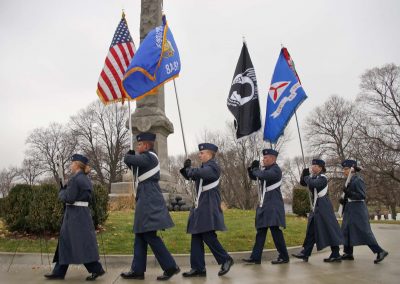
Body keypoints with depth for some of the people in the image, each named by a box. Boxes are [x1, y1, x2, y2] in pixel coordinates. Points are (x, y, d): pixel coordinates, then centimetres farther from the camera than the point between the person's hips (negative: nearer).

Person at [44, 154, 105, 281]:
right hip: (83, 213, 10)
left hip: (75, 214, -10)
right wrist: (66, 190, 14)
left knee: (82, 243, -4)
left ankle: (96, 269, 1)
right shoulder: (86, 179, 12)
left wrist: (61, 191, 3)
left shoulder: (75, 179, -16)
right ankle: (59, 272, 22)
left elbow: (68, 198, -18)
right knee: (65, 241, 15)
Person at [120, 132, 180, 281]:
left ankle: (170, 267, -1)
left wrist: (129, 155, 4)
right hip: (147, 201, 11)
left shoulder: (148, 157, -13)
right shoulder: (149, 158, 18)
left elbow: (127, 160, -20)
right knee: (140, 236, 12)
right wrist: (132, 155, 10)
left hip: (149, 201, -11)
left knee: (150, 235, -8)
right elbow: (136, 170, 25)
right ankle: (137, 270, 18)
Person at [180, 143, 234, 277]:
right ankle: (198, 268, 11)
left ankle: (226, 259, 5)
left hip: (209, 206, -9)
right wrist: (187, 167, 2)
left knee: (207, 235, -11)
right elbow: (190, 175, 21)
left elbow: (199, 173, -29)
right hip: (200, 206, 9)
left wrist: (189, 169, -11)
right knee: (196, 236, 6)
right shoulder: (204, 166, 18)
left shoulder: (213, 167, -10)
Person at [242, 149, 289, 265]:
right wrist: (252, 168, 0)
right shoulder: (265, 169, 15)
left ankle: (284, 257, 6)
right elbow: (253, 177, 19)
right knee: (260, 231, 8)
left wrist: (255, 169, -10)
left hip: (273, 205, -9)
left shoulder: (276, 170, -12)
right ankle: (255, 257, 12)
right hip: (264, 205, 9)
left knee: (275, 230, -7)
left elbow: (263, 176, -29)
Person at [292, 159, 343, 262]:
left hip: (323, 207, -9)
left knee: (329, 229, -6)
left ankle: (336, 255, 0)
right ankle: (305, 253, 14)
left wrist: (306, 177, -11)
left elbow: (313, 184, -29)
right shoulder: (313, 177, 14)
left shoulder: (322, 178, -12)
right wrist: (304, 174, -2)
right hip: (316, 207, 9)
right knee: (311, 230, 9)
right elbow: (303, 183, 14)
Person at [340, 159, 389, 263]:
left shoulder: (358, 180, -13)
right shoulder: (350, 181, 13)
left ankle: (380, 251, 1)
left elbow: (362, 196, -18)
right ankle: (348, 254, 18)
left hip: (358, 210, -9)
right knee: (347, 231, 10)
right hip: (351, 210, 9)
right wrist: (344, 200, 4)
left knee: (364, 231, -8)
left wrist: (348, 193, -27)